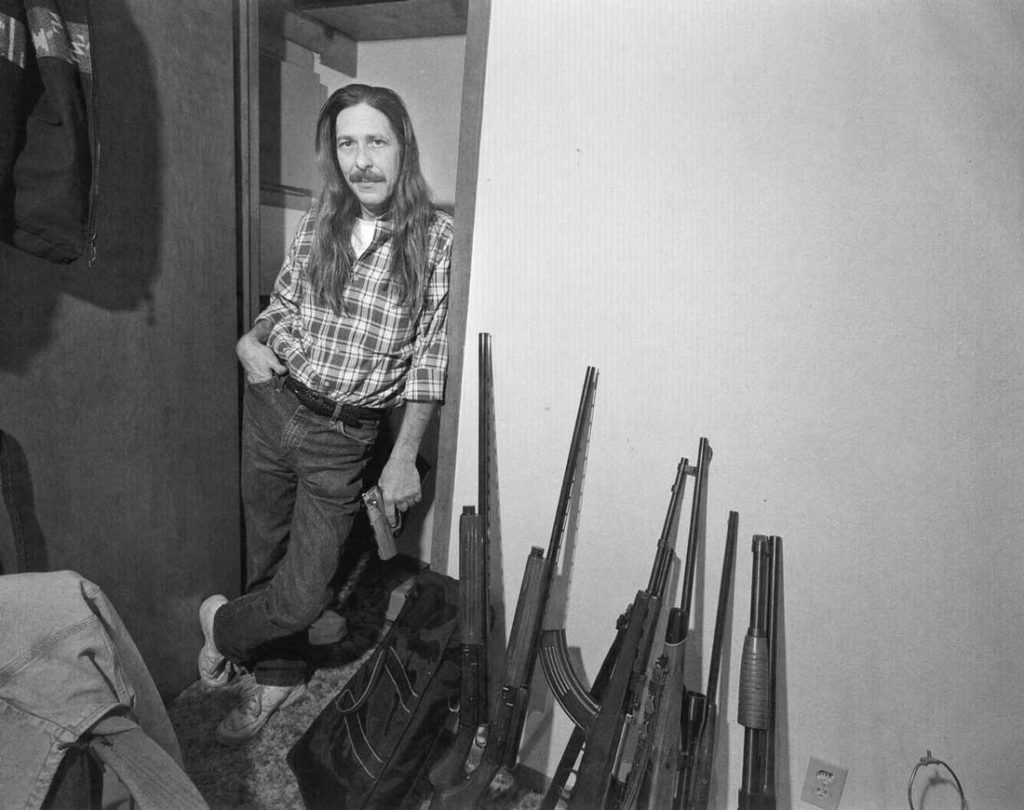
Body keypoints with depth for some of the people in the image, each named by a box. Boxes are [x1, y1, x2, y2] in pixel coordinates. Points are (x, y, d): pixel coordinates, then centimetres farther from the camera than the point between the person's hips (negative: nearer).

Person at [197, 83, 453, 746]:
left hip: (344, 437, -4)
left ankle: (224, 624, 33)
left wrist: (404, 459, -10)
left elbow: (430, 358, -9)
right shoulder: (321, 219, 3)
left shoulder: (436, 238, -10)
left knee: (303, 595, -1)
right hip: (273, 403, 4)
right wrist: (252, 340, -4)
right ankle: (276, 676, 42)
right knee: (267, 557, 17)